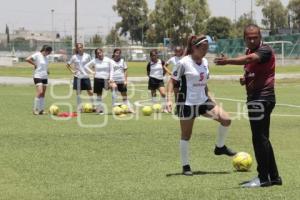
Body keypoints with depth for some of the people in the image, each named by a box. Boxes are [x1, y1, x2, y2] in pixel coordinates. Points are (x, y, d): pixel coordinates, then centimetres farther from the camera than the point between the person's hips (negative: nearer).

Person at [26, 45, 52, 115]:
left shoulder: (46, 57, 13)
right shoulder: (37, 55, -10)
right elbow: (28, 59, -20)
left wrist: (47, 71, 9)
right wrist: (34, 64, -13)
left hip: (45, 77, 8)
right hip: (38, 77, -8)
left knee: (43, 94, 7)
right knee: (40, 92, -17)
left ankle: (41, 109, 11)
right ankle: (35, 109, -11)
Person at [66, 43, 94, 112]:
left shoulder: (87, 56, 0)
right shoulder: (74, 57, 2)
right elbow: (68, 65, 13)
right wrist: (72, 71, 1)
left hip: (86, 76, 0)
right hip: (78, 77, 0)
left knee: (90, 92, -3)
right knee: (78, 93, 2)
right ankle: (79, 108, 9)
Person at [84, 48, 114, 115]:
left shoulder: (108, 60, 1)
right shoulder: (94, 61, 4)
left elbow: (111, 70, 2)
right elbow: (86, 66, 13)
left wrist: (110, 78, -9)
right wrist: (92, 72, 2)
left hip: (106, 79, -1)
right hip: (97, 79, 1)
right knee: (99, 95, 6)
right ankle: (99, 109, 13)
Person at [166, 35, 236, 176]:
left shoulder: (205, 62, 6)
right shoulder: (184, 63, -13)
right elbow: (172, 81, -9)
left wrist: (210, 98, 16)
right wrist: (169, 99, -19)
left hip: (203, 101, 6)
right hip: (187, 103, -6)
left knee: (226, 119, -8)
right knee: (186, 135, 3)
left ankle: (220, 147, 13)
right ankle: (185, 166, 16)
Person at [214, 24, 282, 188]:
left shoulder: (265, 50, -12)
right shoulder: (249, 52, 16)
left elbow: (249, 59, -33)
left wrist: (228, 61, -48)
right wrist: (244, 80, 4)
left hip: (262, 98, -10)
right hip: (255, 99, 10)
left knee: (259, 138, -9)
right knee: (262, 139, 13)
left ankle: (263, 178, -4)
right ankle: (273, 176, 20)